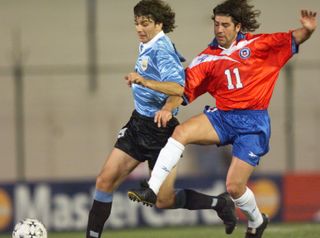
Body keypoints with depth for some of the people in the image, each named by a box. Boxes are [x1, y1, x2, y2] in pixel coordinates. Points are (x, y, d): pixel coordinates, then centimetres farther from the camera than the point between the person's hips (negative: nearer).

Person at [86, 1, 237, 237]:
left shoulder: (161, 49, -19)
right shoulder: (147, 47, 8)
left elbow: (178, 88, -31)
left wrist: (143, 81, -40)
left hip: (160, 128, -8)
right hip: (138, 124, 8)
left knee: (165, 200, 0)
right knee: (105, 180, -2)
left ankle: (220, 203, 20)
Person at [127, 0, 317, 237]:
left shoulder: (257, 45, -1)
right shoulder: (207, 59, 5)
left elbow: (292, 40, -3)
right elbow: (184, 90, 2)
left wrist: (307, 30, -25)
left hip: (253, 123, -3)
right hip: (223, 117, 3)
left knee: (234, 186, -7)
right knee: (181, 132, -24)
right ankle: (152, 190, -24)